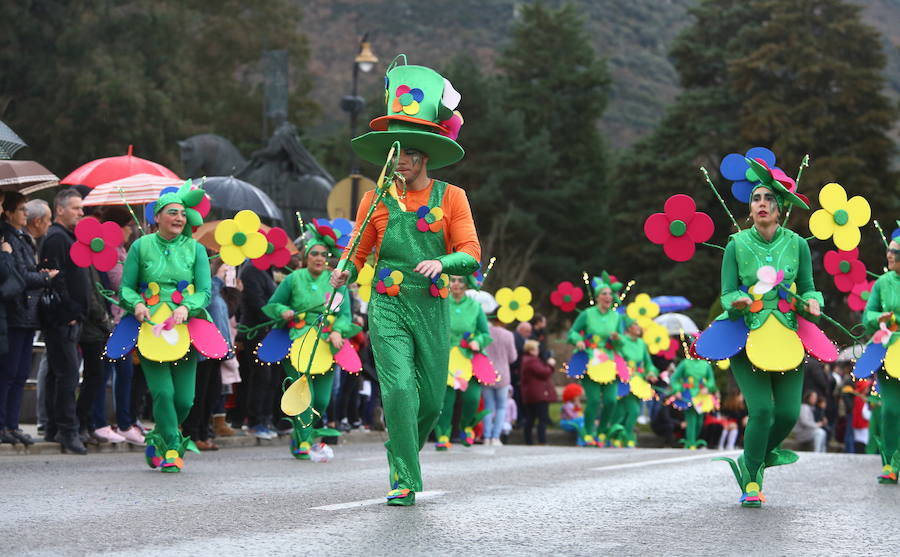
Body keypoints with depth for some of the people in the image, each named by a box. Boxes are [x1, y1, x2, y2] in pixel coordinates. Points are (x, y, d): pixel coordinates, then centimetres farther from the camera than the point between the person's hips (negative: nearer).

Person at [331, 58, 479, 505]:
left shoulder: (451, 197, 3)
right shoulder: (375, 200, 5)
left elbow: (471, 255, -2)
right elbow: (358, 251, 11)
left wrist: (442, 263, -22)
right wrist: (345, 272, -11)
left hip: (433, 308, 1)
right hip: (388, 307, -1)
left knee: (430, 399, 7)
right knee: (398, 389, -15)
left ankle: (404, 453, 35)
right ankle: (404, 480, -8)